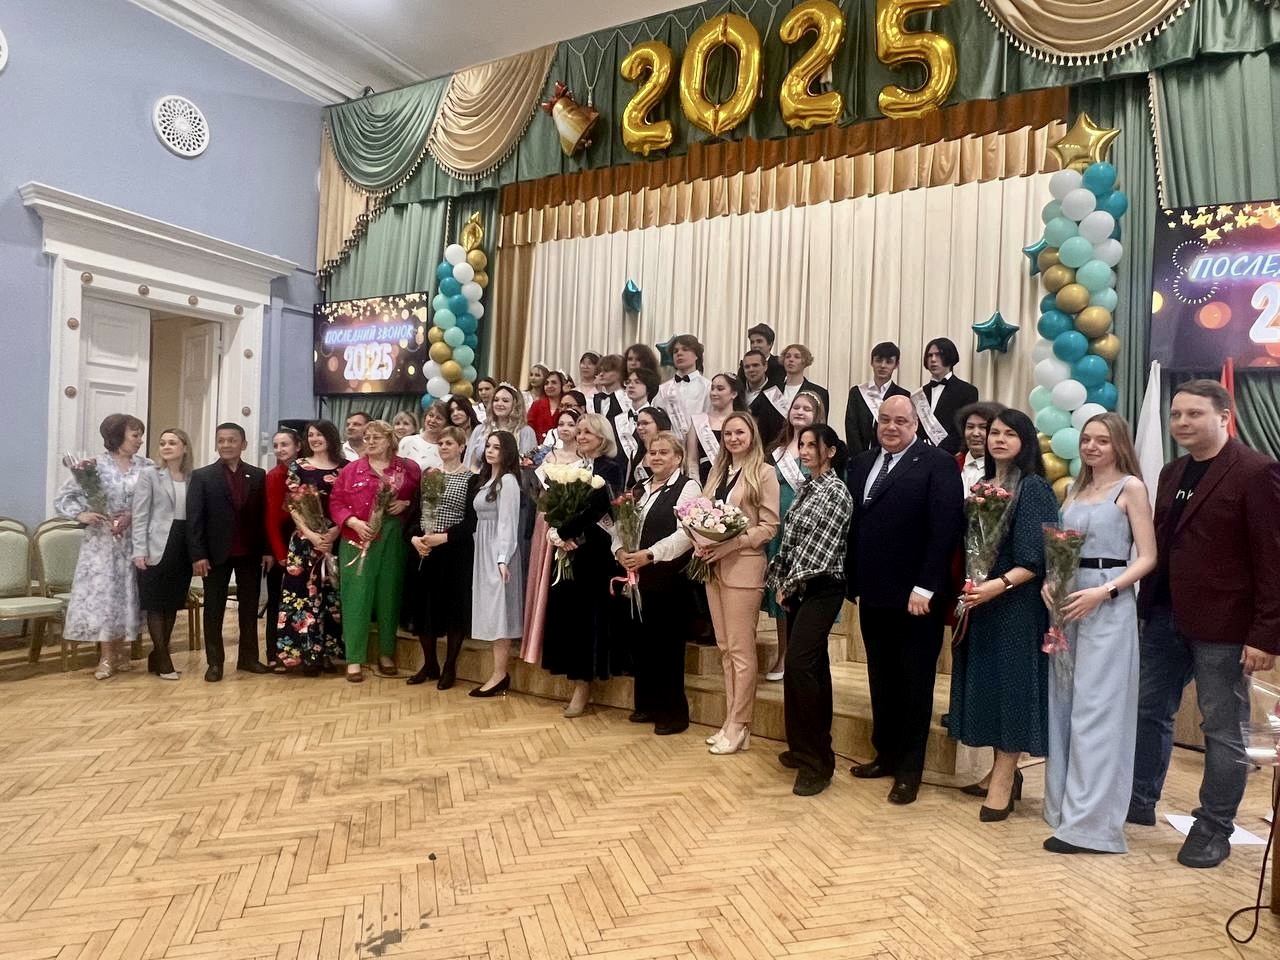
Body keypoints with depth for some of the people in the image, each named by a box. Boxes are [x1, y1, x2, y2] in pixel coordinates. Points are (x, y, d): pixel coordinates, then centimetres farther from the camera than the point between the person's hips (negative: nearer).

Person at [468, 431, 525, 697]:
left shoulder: (508, 480, -10)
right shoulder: (486, 479, 16)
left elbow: (507, 522, -16)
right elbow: (480, 519, 12)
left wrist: (503, 559, -21)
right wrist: (487, 554, 7)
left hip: (498, 551, -9)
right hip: (484, 550, 9)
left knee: (498, 610, -7)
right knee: (491, 610, 8)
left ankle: (500, 675, -3)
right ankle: (499, 672, 13)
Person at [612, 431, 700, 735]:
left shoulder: (687, 487, -5)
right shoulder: (639, 489, 18)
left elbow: (686, 533, -17)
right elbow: (619, 525, 14)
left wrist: (649, 555, -21)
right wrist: (620, 551, -6)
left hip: (669, 580, -7)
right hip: (636, 578, 7)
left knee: (667, 646, -1)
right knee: (639, 641, 12)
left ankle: (674, 712, 13)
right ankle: (646, 704, 27)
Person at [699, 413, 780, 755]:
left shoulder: (764, 473, -4)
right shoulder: (718, 471, 14)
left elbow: (769, 527, -8)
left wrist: (731, 544, -17)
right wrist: (700, 541, -4)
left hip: (743, 567, -6)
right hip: (713, 566, 6)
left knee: (741, 649, -1)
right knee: (724, 647, 11)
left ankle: (738, 727, 9)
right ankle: (732, 721, 19)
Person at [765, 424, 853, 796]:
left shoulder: (836, 491, -12)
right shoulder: (806, 487, 13)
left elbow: (819, 549, -16)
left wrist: (789, 586, -9)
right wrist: (780, 581, 7)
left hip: (820, 590, -8)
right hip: (796, 589, 8)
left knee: (800, 665, -15)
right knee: (812, 666, 13)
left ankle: (816, 762, -5)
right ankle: (809, 748, 22)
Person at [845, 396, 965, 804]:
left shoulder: (937, 464, -8)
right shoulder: (861, 463, 11)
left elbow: (947, 528, -15)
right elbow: (852, 524, 9)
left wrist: (925, 587, -19)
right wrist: (853, 581, 5)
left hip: (915, 597, -6)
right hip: (873, 595, 6)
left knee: (914, 683, 9)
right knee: (881, 680, 17)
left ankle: (909, 768, 21)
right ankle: (885, 754, 32)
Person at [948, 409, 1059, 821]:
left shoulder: (1033, 488, -9)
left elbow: (1036, 557, -15)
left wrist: (999, 585, -26)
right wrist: (968, 587, 4)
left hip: (1016, 603, -7)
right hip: (979, 601, 7)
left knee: (1011, 680, 0)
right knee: (988, 681, 12)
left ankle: (1004, 779, 10)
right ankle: (1004, 770, 26)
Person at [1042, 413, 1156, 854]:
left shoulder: (1131, 487, -3)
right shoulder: (1075, 490, 15)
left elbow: (1147, 557, -8)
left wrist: (1102, 592, -19)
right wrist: (1049, 582, -4)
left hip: (1109, 605, -6)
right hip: (1067, 601, 6)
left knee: (1095, 710, -4)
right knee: (1064, 705, 10)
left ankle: (1089, 821, 2)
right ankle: (1065, 804, 23)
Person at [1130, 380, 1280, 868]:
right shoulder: (1172, 473, 11)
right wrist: (1148, 607, 10)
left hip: (1222, 624, -7)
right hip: (1167, 617, 7)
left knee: (1222, 728, 7)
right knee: (1149, 710, 16)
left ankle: (1214, 828, 22)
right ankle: (1139, 800, 32)